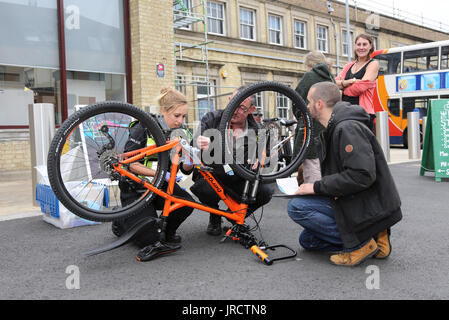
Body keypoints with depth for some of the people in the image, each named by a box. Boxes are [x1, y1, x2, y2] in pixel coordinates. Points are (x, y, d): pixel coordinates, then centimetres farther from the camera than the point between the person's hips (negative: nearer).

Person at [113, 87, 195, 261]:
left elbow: (184, 167, -2)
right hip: (136, 187, -5)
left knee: (187, 203, -25)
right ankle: (121, 221, 19)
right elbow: (131, 164, -20)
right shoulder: (143, 127, -17)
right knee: (149, 239, -12)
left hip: (161, 185, 5)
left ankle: (167, 233, 5)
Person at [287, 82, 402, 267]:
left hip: (369, 208, -11)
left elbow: (362, 175, -30)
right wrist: (311, 187, 4)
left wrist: (318, 187, -22)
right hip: (351, 203, 11)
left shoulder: (348, 128, -19)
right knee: (307, 240, 12)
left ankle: (359, 243, -12)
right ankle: (373, 236, 7)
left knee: (296, 207, -19)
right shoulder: (331, 130, 15)